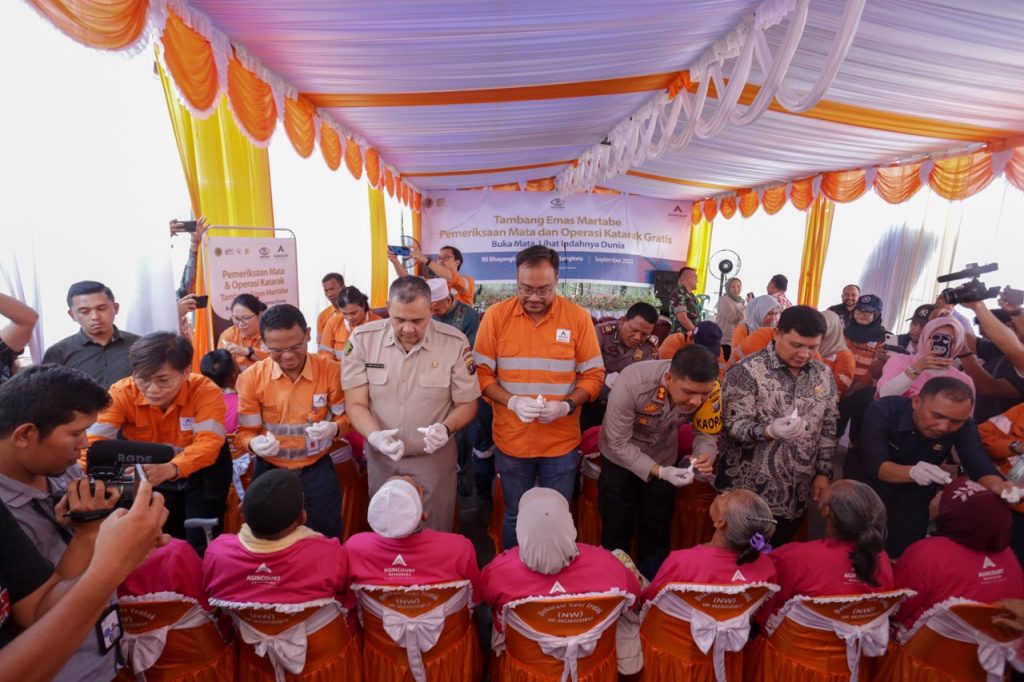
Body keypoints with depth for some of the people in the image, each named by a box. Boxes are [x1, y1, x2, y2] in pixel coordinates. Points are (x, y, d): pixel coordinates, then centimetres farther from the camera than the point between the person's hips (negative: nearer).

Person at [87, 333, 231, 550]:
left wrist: (172, 468, -54)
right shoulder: (122, 393, -18)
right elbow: (94, 439, -25)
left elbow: (208, 443, -36)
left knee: (201, 543, 1)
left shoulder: (205, 391, -27)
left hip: (201, 475, -2)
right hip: (150, 478, 3)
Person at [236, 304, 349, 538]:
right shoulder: (251, 378, -9)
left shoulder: (330, 370, -13)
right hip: (269, 469, 1)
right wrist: (255, 444, -27)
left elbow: (345, 416, -3)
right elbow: (244, 432, -4)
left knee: (325, 537, 10)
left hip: (317, 468, -1)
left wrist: (333, 428, -26)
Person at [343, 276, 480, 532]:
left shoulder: (455, 342, -14)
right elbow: (356, 404, -8)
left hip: (434, 458, -1)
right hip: (380, 457, 2)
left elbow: (467, 404, -6)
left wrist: (446, 428, -26)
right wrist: (374, 436, -27)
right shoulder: (362, 339, -11)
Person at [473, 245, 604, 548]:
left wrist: (566, 405, -19)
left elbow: (594, 375, -3)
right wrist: (511, 402, -20)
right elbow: (481, 373, -4)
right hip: (511, 441, 0)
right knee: (514, 517, 19)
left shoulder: (578, 317, -7)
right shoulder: (496, 315, -7)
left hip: (562, 443, 0)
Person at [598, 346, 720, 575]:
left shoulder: (708, 389, -28)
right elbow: (619, 443, -30)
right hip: (620, 460, -3)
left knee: (658, 530, 20)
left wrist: (706, 455, -35)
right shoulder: (632, 383, -39)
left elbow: (706, 433, -13)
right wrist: (659, 471, -39)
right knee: (616, 528, 11)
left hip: (664, 459, 3)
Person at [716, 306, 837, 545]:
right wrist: (769, 431, -34)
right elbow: (734, 425, -17)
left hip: (796, 497, 5)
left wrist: (823, 472, 6)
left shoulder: (823, 374, 6)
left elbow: (828, 428, 11)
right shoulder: (747, 371, -14)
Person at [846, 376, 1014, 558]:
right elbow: (873, 464, -35)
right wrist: (911, 472, -55)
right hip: (866, 485, -3)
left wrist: (998, 486, -50)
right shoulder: (883, 410, -31)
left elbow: (981, 468, -27)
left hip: (913, 497, 3)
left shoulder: (964, 427, -19)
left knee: (903, 552, 12)